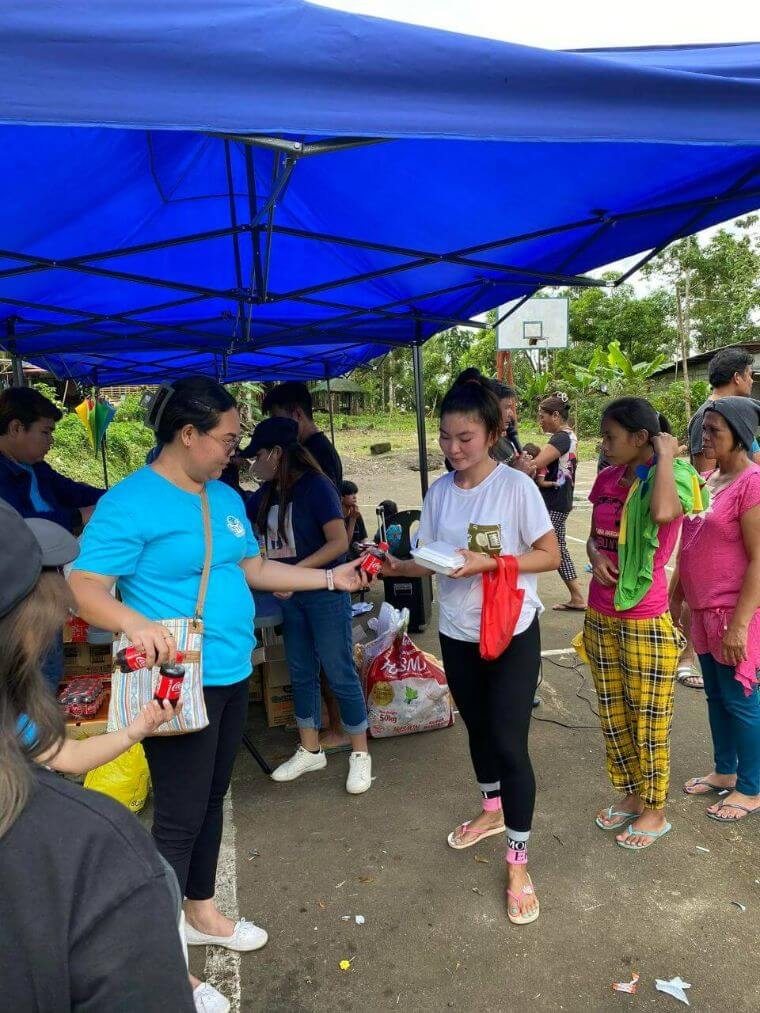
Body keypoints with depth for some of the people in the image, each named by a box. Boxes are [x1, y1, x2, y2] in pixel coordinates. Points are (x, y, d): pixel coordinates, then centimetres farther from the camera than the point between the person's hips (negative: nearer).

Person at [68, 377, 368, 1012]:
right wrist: (135, 622, -39)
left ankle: (203, 914, 42)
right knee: (180, 817, 3)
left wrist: (331, 578, 13)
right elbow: (85, 589, -20)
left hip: (232, 675, 8)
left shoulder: (225, 497, 8)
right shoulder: (130, 503, -17)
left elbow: (255, 569, 15)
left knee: (212, 799, 21)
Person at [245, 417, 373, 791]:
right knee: (301, 675, 15)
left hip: (325, 594, -7)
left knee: (340, 675, 1)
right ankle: (310, 751, 31)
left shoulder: (315, 485, -15)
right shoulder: (266, 493, 6)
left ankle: (360, 755, 17)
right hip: (291, 597, 7)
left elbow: (339, 542, -21)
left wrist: (297, 571, -26)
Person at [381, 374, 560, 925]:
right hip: (458, 632, 5)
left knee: (509, 741, -3)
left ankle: (519, 863, 16)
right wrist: (398, 566, -15)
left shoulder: (516, 486, -15)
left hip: (513, 632, -5)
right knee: (478, 728, 22)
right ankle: (493, 811, 48)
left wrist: (488, 562, -24)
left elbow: (550, 555, -12)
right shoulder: (440, 491, -1)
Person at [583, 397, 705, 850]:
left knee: (649, 722, 10)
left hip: (645, 621, -7)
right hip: (600, 616, 7)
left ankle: (655, 812, 30)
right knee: (613, 716, 19)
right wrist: (595, 557, -7)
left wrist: (665, 455, -24)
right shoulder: (607, 479, 4)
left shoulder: (670, 479, -14)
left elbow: (662, 513, -39)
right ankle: (631, 797, 39)